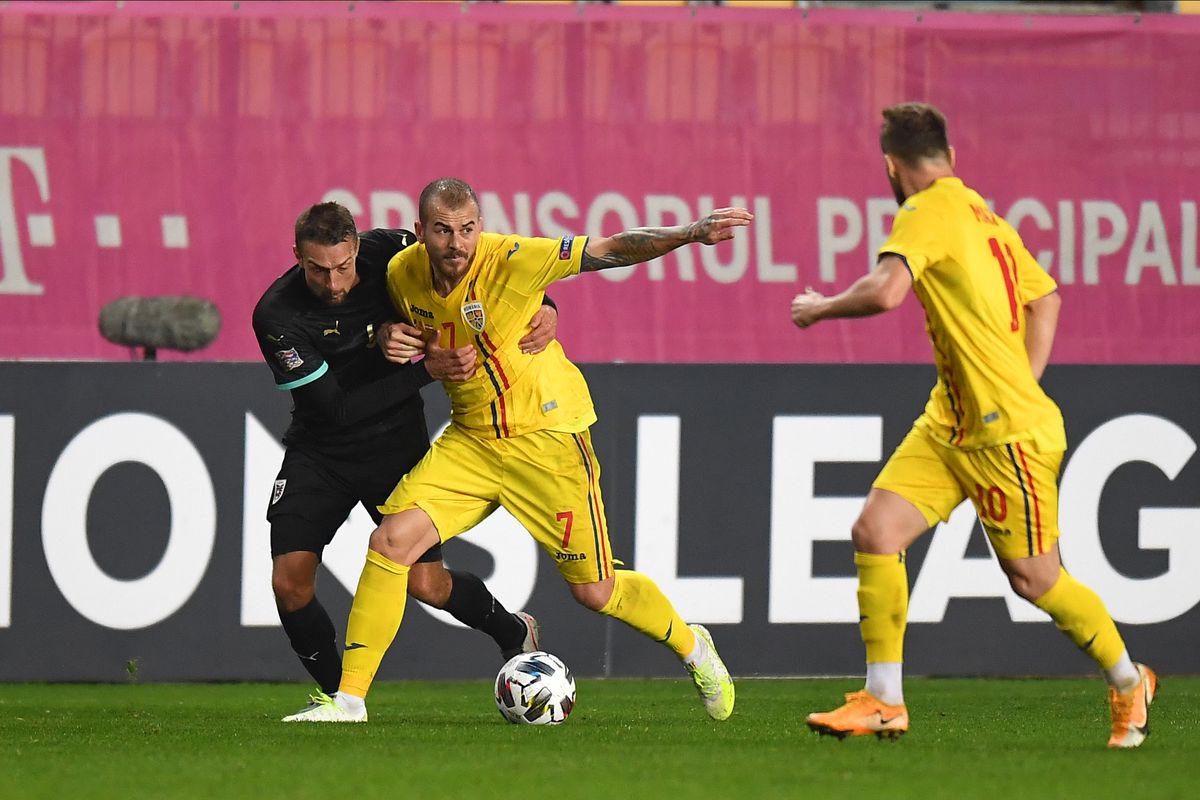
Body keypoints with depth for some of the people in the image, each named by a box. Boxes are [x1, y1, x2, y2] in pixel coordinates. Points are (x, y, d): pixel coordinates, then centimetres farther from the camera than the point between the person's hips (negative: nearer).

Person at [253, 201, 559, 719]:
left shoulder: (388, 253, -18)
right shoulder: (276, 316, -24)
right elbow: (337, 409, -25)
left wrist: (543, 308, -20)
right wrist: (427, 371, -29)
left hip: (397, 444, 0)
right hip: (321, 451, 0)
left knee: (426, 584, -4)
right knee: (289, 581, -13)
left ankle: (512, 632, 27)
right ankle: (335, 694, 10)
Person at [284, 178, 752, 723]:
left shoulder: (510, 260, -21)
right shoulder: (402, 274, -5)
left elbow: (613, 251, -23)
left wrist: (692, 233, -36)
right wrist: (416, 349, -6)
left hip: (547, 433, -4)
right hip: (470, 438, 4)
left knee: (594, 592, 2)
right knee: (392, 539, -14)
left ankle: (691, 647, 32)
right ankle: (349, 697, -6)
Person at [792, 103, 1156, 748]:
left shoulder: (928, 212, -15)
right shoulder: (983, 215, 12)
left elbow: (885, 292, -31)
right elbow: (1046, 297, 23)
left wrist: (820, 307, -12)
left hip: (1005, 432, -9)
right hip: (949, 423, 9)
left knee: (1034, 579, 3)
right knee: (874, 532, -2)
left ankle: (1129, 683, 23)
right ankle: (883, 702, 1)